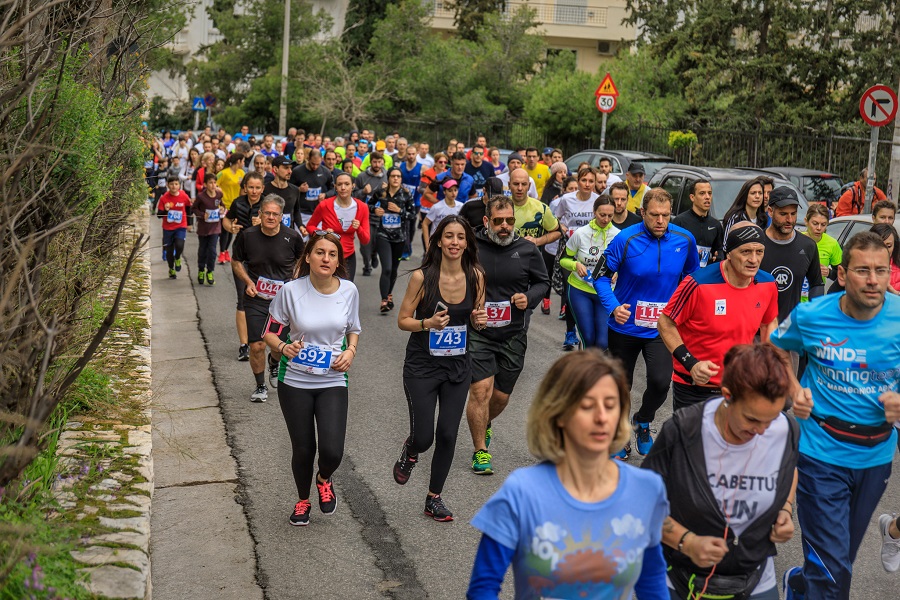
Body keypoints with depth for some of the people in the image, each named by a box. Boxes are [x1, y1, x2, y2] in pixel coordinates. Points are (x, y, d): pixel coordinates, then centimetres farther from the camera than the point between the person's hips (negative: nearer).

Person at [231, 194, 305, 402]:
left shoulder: (292, 237, -6)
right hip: (255, 300, 0)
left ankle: (274, 363, 41)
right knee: (257, 346, -5)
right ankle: (260, 386, 18)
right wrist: (248, 282, -6)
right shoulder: (247, 236, -5)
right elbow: (236, 262, 9)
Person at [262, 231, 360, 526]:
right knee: (303, 449, 7)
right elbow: (270, 333, -2)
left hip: (333, 381, 1)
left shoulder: (349, 291, -4)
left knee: (332, 451, -12)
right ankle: (303, 501, 38)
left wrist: (350, 351, -7)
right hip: (295, 381, -1)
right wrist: (283, 347, -24)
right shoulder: (290, 290, -12)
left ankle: (324, 480, 27)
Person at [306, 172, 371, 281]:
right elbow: (310, 226, 5)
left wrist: (358, 228, -20)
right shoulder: (324, 205, -11)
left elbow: (365, 240, 0)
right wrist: (322, 233, -14)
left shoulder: (362, 207, -4)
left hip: (348, 257, 3)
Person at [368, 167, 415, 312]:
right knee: (387, 269, -15)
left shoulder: (406, 195, -1)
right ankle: (384, 301, -12)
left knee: (394, 269, 15)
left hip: (399, 236, 2)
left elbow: (413, 214, 0)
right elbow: (369, 205, 14)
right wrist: (375, 210, -7)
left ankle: (389, 295, 37)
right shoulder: (380, 193, -2)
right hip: (383, 235, -2)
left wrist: (399, 210, -15)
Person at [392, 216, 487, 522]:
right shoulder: (422, 277, -15)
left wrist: (479, 320, -13)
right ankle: (410, 452, 36)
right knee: (423, 438, -4)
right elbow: (403, 320, -7)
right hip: (422, 366, -3)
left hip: (458, 367, 3)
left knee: (447, 435, 4)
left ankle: (434, 498, 24)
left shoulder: (476, 276, -5)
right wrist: (428, 323, -25)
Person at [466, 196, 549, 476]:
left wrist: (529, 298, -8)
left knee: (501, 396, 12)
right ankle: (481, 451, 6)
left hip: (513, 336, 3)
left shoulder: (527, 250, -1)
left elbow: (543, 281, 13)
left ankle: (484, 426, 45)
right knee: (481, 390, -11)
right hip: (477, 332, -2)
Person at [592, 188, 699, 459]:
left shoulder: (685, 240, -6)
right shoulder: (626, 239, -15)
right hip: (625, 326, -1)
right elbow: (601, 276, -9)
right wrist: (613, 306, -22)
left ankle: (643, 422, 17)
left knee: (660, 381, -17)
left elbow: (692, 276, 12)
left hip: (662, 328, 1)